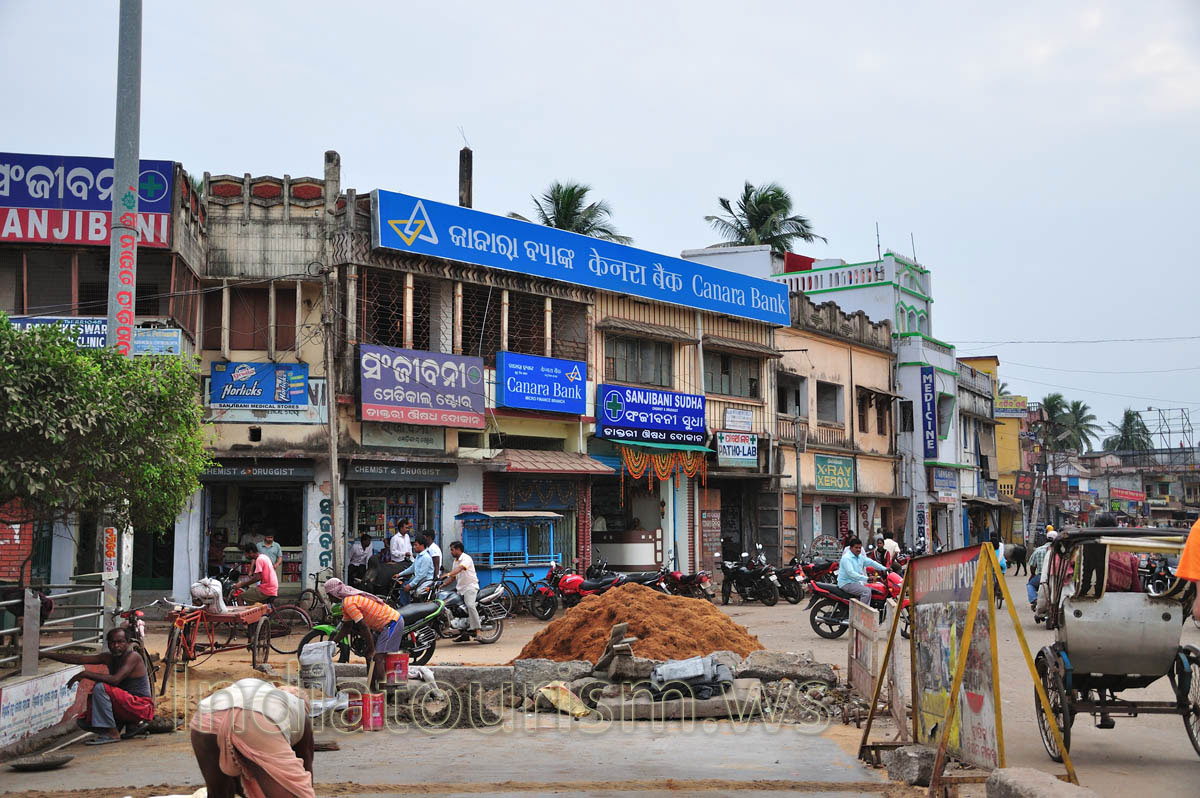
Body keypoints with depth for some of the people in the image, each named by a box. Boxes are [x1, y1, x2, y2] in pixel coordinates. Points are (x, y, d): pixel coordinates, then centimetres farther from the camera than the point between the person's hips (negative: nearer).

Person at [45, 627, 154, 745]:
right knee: (83, 722, 7)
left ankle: (112, 734, -17)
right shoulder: (109, 658, 8)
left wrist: (85, 674, -24)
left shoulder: (133, 656, -15)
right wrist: (47, 654, 1)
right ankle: (132, 724, 11)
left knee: (100, 687, -24)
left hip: (142, 707, -9)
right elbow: (79, 659, 5)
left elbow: (115, 679, -30)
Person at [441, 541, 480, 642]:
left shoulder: (466, 558, -9)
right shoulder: (456, 561, 19)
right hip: (460, 588, 10)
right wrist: (442, 585, 10)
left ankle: (477, 632, -33)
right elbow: (452, 578, 22)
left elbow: (460, 568, -29)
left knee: (470, 606, -29)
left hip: (470, 586, -10)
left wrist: (448, 574, -43)